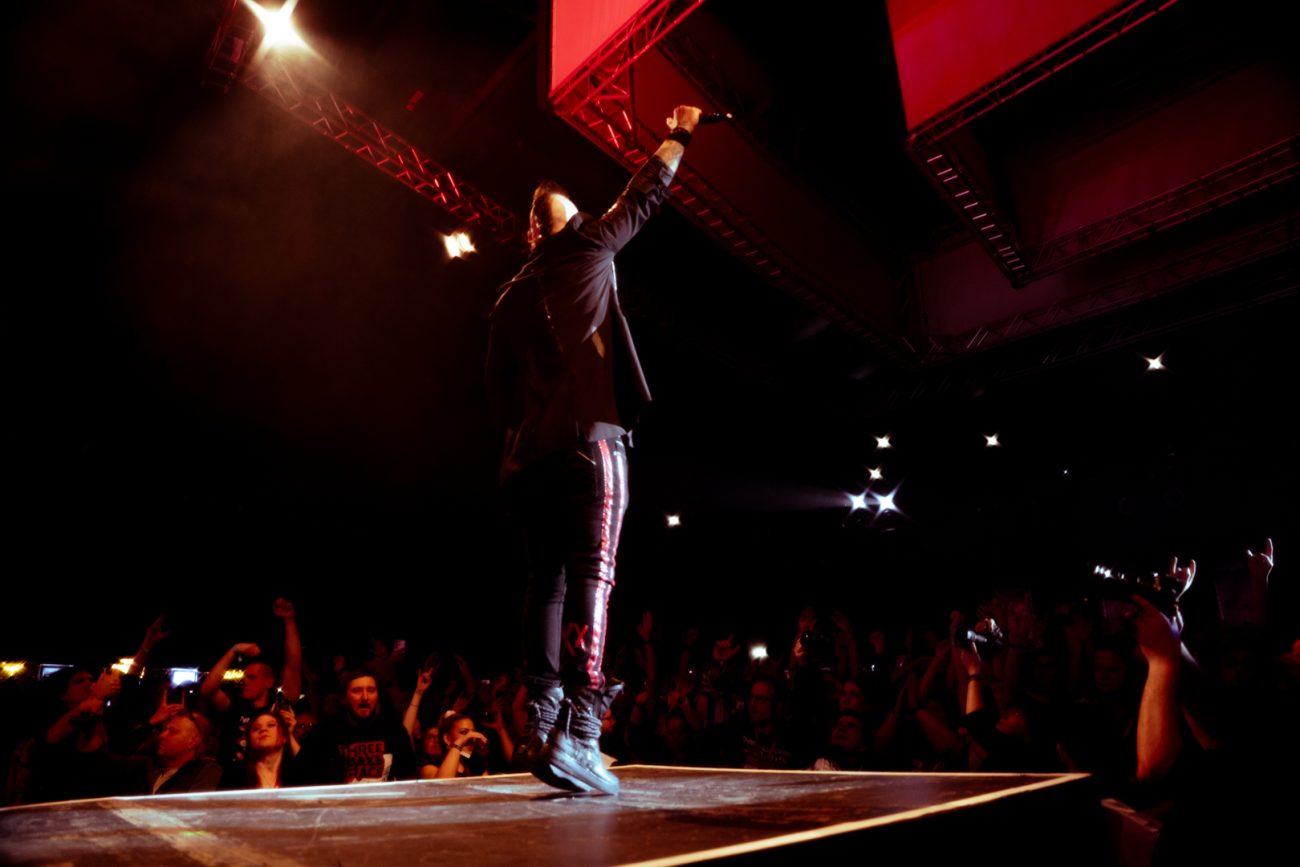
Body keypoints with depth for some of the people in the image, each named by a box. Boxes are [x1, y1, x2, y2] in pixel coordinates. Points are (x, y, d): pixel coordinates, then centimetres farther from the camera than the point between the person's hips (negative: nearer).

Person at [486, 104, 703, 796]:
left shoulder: (509, 298, 23)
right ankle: (578, 733, -19)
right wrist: (677, 136, 34)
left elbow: (499, 384, 21)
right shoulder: (583, 249, 9)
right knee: (591, 574, -13)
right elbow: (642, 198, 20)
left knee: (547, 580, 6)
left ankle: (541, 726, 5)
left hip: (531, 452, 6)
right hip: (589, 435, -6)